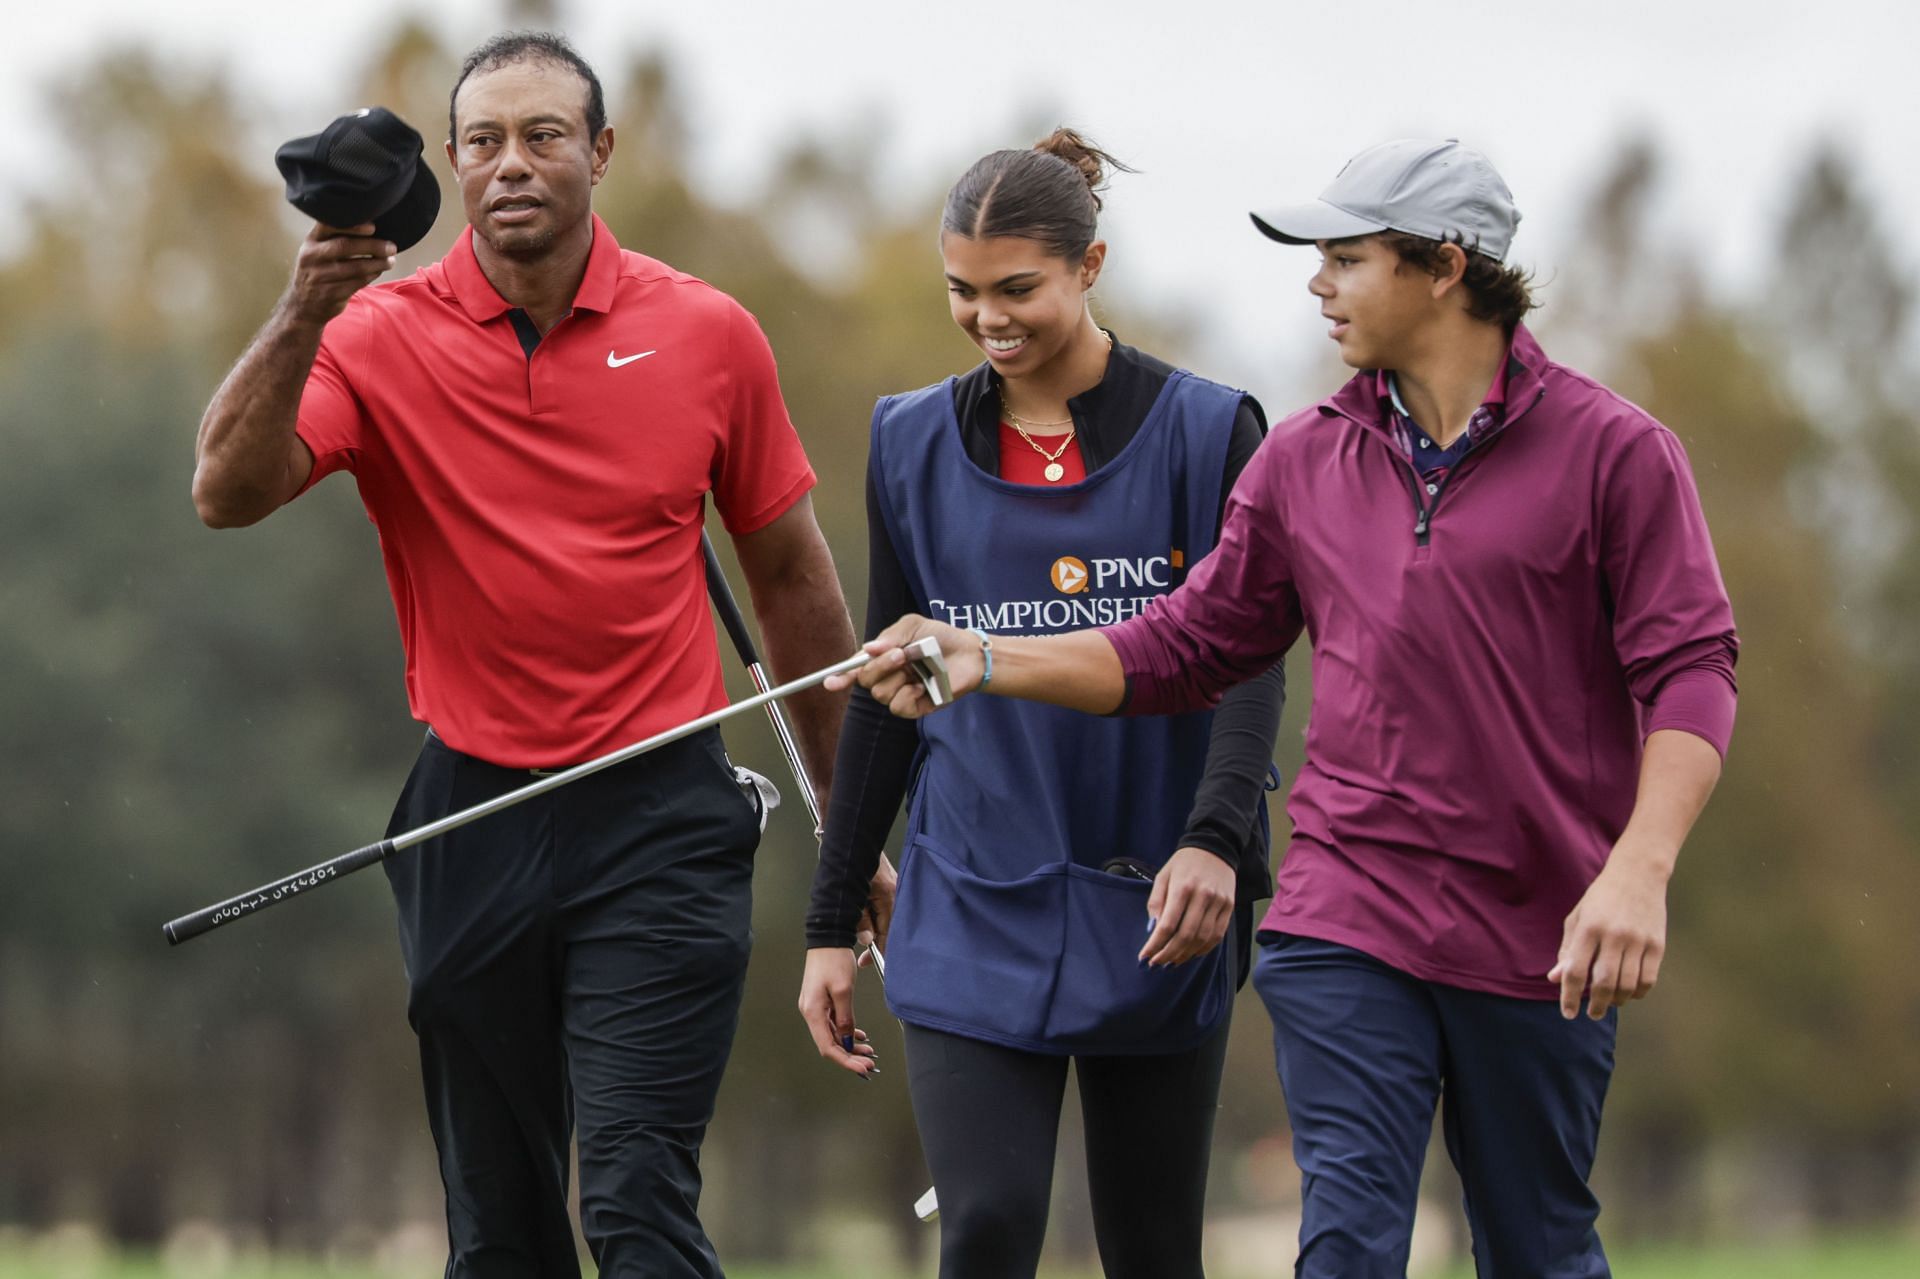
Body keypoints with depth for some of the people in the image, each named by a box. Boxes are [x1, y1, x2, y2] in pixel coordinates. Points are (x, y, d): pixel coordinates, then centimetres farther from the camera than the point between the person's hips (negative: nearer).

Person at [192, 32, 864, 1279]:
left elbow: (791, 575, 11)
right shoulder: (383, 335, -1)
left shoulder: (709, 335, 1)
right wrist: (303, 317, -32)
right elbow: (229, 490, -16)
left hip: (660, 817, -2)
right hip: (471, 821, 2)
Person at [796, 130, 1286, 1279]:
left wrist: (1215, 840, -26)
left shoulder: (1205, 433, -2)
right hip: (974, 917, 1)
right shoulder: (916, 444, 7)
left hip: (1153, 917, -1)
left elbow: (1249, 665, -8)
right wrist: (832, 924, 10)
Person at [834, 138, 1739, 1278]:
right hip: (1347, 925, 2)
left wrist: (1637, 874, -22)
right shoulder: (1303, 461, 10)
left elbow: (1691, 671, -9)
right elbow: (1186, 648, 15)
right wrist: (990, 660, 4)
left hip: (1542, 941, -2)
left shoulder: (1613, 450, -3)